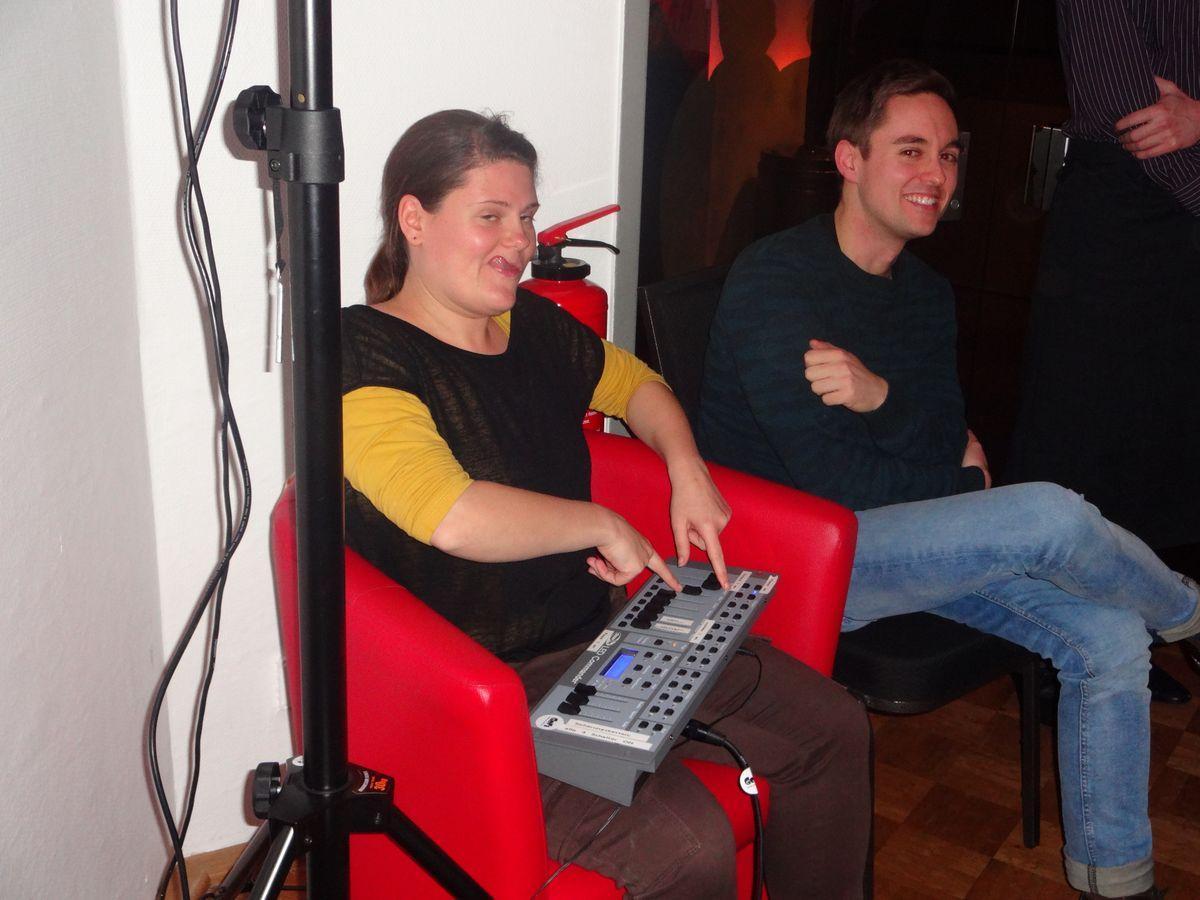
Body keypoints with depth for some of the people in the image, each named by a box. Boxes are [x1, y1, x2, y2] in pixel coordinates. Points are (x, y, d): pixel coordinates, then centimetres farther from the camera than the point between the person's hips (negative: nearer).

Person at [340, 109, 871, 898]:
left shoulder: (534, 324, 9)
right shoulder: (364, 355, -15)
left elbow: (635, 383, 27)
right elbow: (451, 516, -31)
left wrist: (686, 466, 6)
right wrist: (605, 527, -17)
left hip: (597, 634, 8)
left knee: (832, 727, 1)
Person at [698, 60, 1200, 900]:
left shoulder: (928, 291, 9)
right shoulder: (774, 279, -16)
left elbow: (947, 437, 2)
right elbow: (828, 478, -21)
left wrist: (883, 399, -21)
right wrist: (963, 476, -6)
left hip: (906, 530, 8)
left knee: (1111, 636, -6)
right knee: (1050, 514, -23)